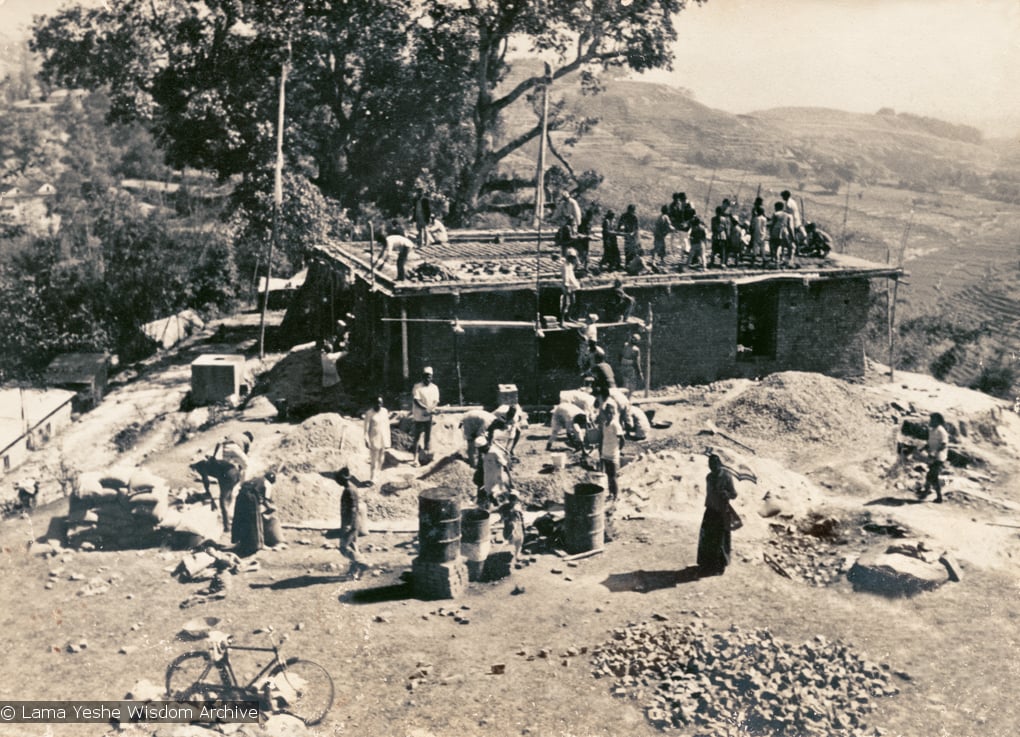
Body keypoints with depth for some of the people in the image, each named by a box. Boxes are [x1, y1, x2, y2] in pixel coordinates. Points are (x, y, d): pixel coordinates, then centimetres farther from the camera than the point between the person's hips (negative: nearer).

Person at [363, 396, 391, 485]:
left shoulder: (385, 411, 3)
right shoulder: (369, 413, -11)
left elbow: (387, 425, 10)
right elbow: (366, 428, -10)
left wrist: (388, 439, 11)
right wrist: (366, 440, -14)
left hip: (383, 439, 5)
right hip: (374, 439, -5)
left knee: (381, 459, 10)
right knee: (373, 460, -4)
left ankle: (377, 474, 24)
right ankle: (372, 478, -1)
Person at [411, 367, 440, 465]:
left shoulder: (434, 387, 6)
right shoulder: (417, 387, -6)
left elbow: (436, 401, 0)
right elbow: (416, 401, -15)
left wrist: (430, 410, -19)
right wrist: (425, 408, -28)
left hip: (429, 416, 3)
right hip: (419, 416, -3)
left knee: (428, 436, 6)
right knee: (417, 437, 0)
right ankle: (415, 458, 5)